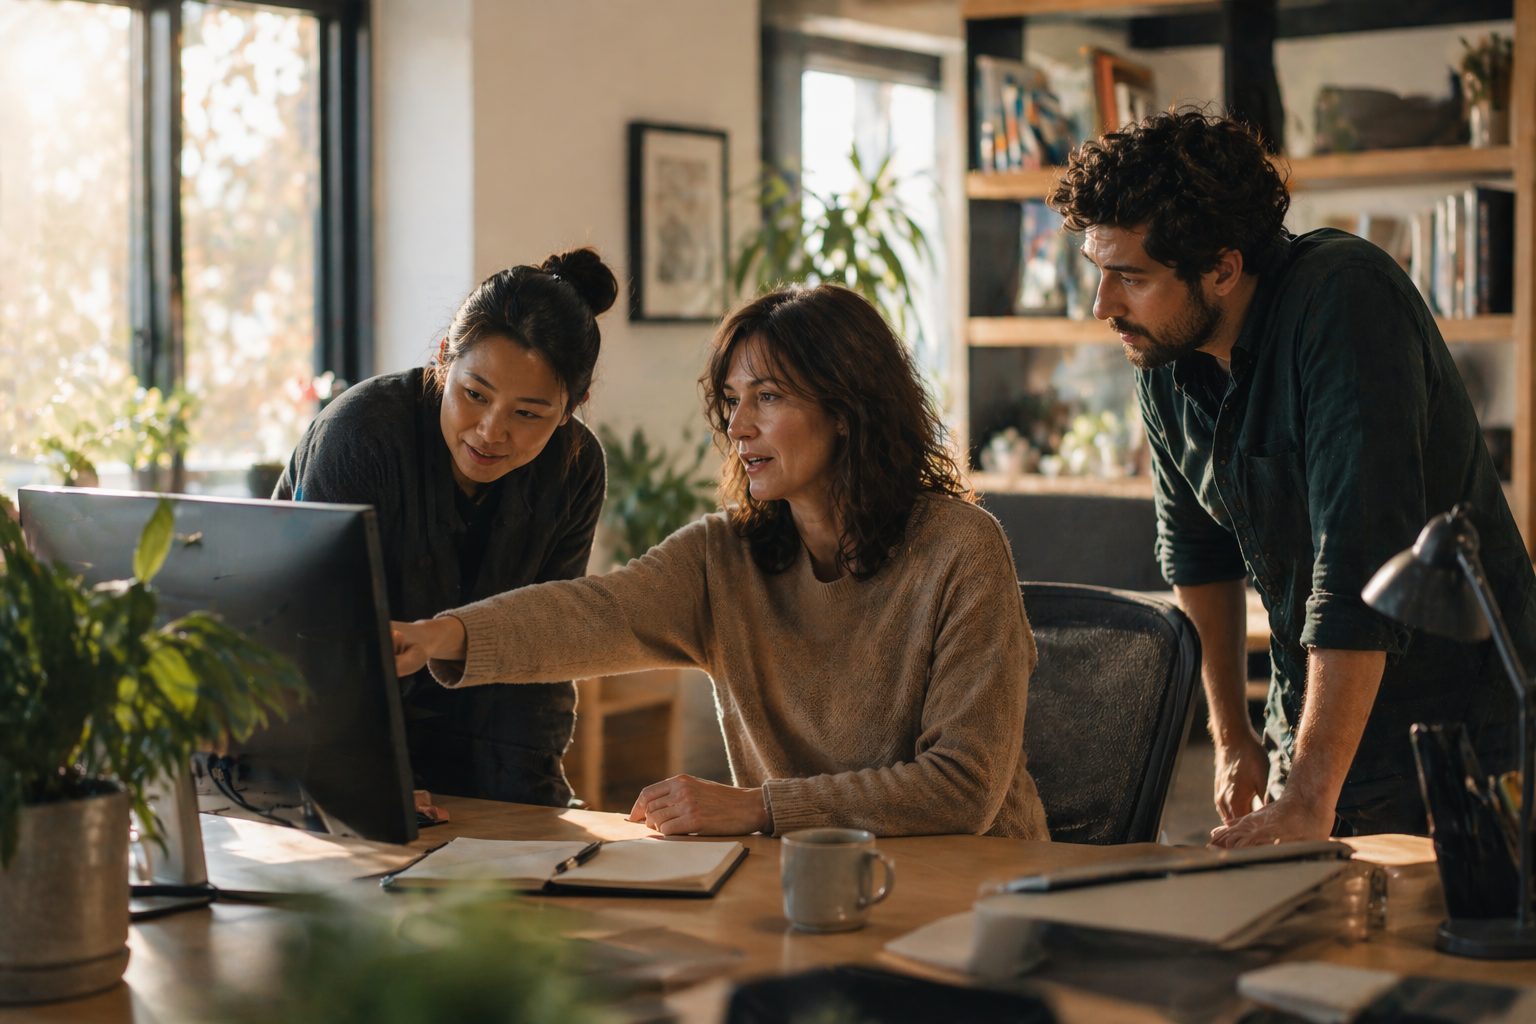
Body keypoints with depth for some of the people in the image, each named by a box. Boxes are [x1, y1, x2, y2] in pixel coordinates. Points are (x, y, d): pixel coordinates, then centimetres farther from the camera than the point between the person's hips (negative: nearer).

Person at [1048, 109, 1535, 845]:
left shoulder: (1345, 300, -25)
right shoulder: (1160, 352, -3)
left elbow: (1358, 563, -32)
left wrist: (1309, 799, -35)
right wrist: (1231, 737, 13)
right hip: (1309, 723, 6)